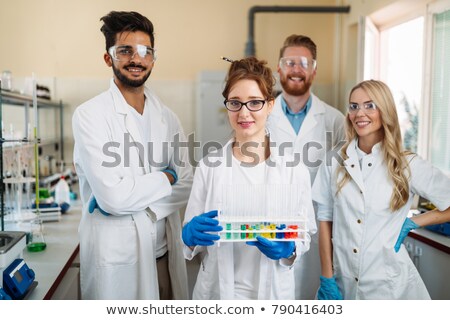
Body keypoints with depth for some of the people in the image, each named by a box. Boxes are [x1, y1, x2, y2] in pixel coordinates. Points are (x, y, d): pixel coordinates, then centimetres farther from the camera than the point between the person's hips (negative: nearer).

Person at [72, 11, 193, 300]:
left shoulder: (167, 117, 5)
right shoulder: (90, 115, -11)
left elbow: (186, 186, -1)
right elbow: (112, 196, -20)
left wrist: (133, 200, -15)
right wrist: (166, 178, -7)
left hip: (165, 251, 5)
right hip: (116, 255, -4)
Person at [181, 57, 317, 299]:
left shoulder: (294, 168, -8)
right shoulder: (209, 166, -5)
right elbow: (190, 235, -1)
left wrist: (289, 249, -20)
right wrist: (191, 234, -22)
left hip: (272, 289, 0)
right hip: (217, 288, 1)